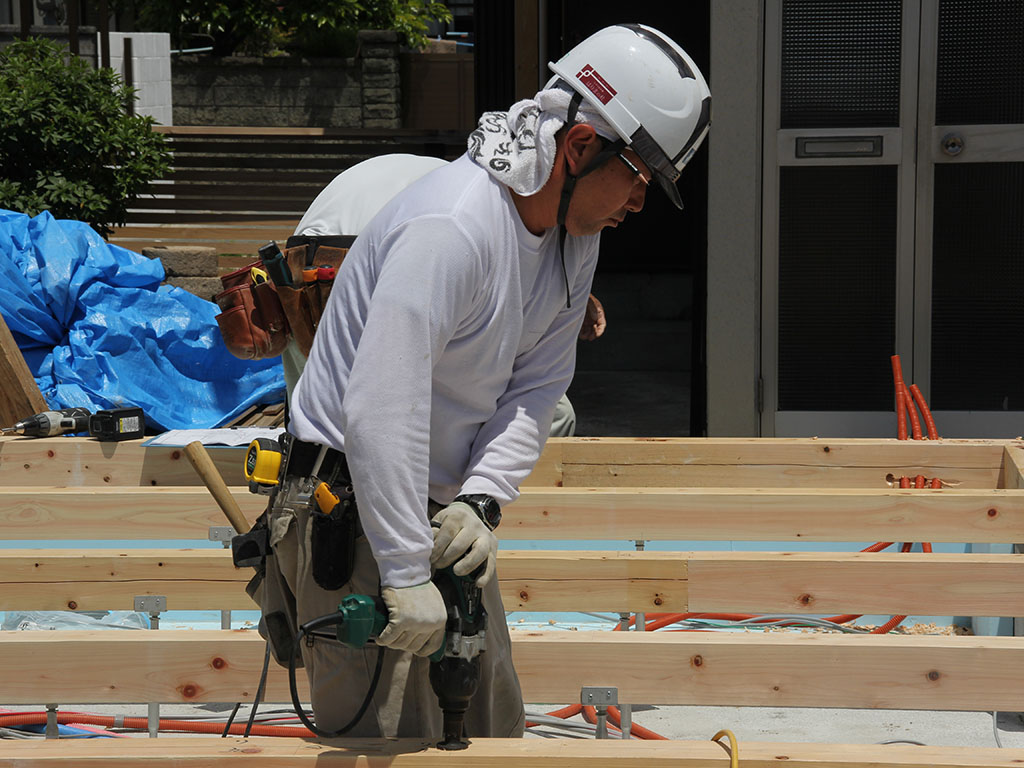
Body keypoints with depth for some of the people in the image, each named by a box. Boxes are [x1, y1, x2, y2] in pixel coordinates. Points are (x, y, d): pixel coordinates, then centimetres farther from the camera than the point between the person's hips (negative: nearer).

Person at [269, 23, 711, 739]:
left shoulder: (578, 237, 2)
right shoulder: (454, 224, -28)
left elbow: (534, 390, 2)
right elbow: (381, 409, -35)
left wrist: (483, 501, -15)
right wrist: (405, 576, -35)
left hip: (443, 510, 9)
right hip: (355, 510, -9)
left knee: (493, 722, 14)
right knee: (393, 737, -8)